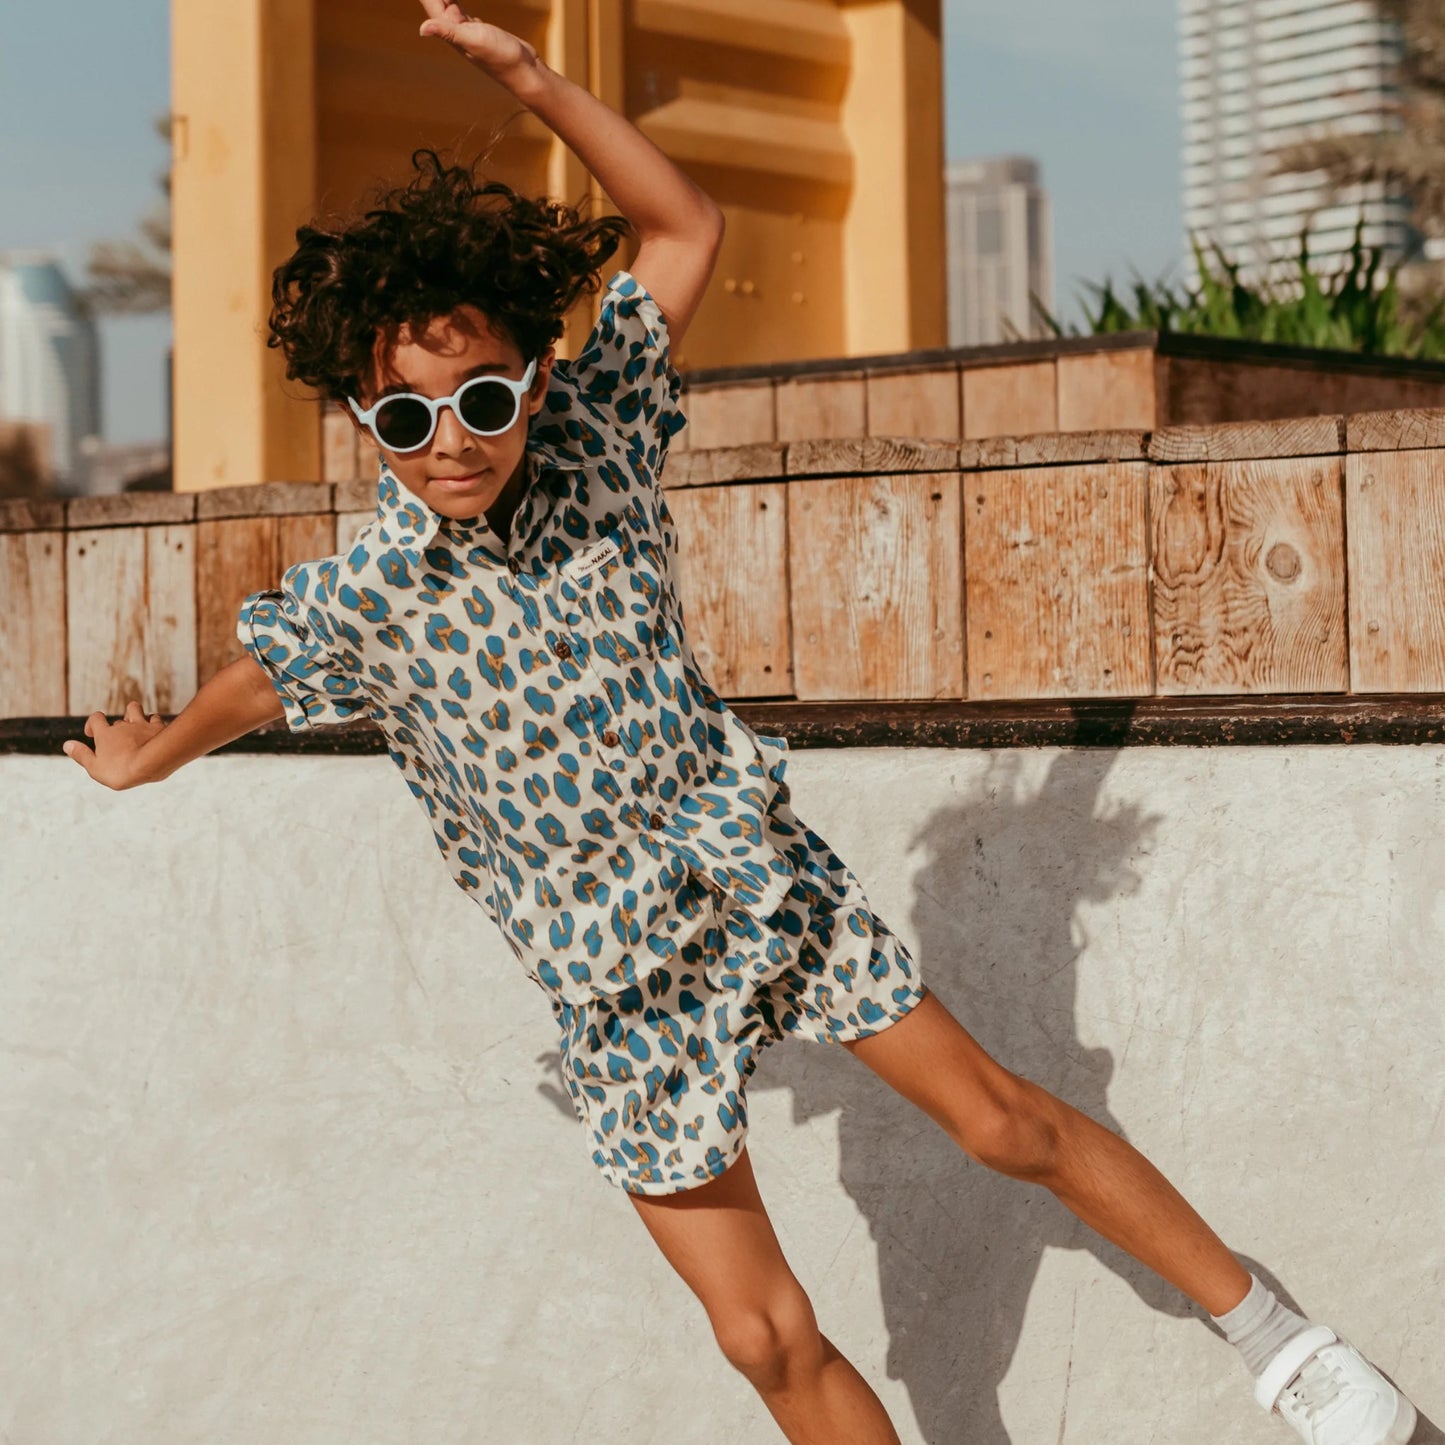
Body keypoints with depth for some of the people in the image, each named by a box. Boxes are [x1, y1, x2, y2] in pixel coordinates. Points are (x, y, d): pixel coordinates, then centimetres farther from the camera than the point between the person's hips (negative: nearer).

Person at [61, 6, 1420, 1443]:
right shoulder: (358, 597, -15)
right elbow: (255, 680, 8)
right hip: (624, 977, -1)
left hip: (768, 879, 2)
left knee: (1008, 1122, 10)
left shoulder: (596, 433, -10)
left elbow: (686, 226, -3)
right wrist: (143, 758, 26)